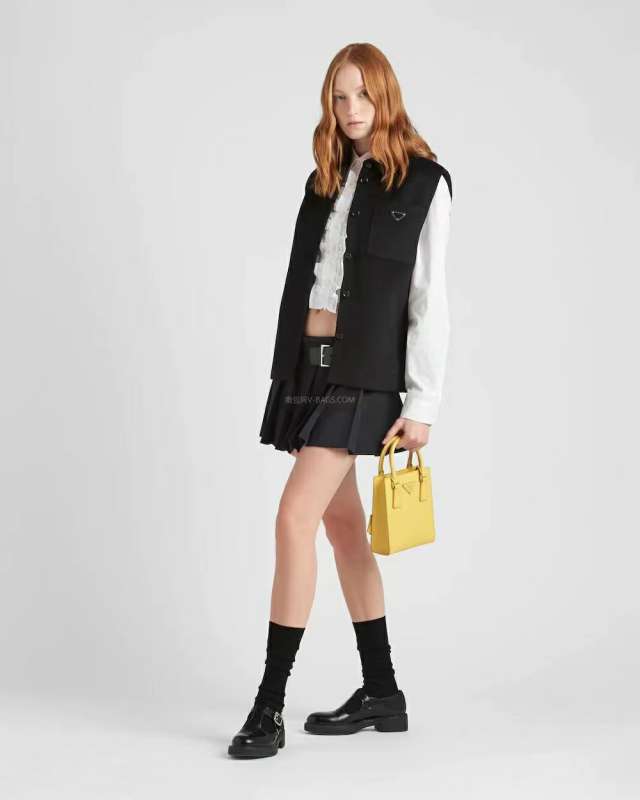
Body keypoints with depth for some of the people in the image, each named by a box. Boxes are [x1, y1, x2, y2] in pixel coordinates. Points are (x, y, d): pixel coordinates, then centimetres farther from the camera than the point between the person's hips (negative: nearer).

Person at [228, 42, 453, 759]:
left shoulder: (423, 183, -3)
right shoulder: (326, 179, 15)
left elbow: (429, 299, -7)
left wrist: (422, 403, -11)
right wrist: (289, 372, 13)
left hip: (364, 372, -7)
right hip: (309, 363, 7)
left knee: (295, 518, -15)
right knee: (343, 525, 10)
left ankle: (269, 705, -9)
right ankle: (380, 692, 21)